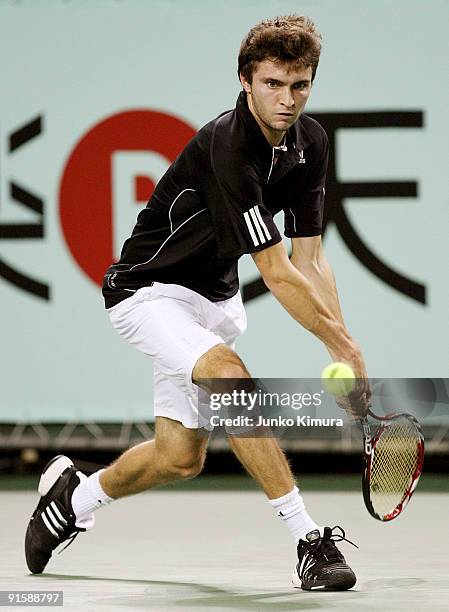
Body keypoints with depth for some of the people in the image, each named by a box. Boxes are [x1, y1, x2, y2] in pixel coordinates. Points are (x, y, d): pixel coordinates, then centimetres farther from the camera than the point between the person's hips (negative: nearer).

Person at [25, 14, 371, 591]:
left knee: (180, 457, 9)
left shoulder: (309, 142, -6)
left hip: (214, 295, 8)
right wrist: (345, 347, -24)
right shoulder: (227, 147, -30)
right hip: (148, 289, -8)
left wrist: (344, 354, -11)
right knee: (231, 376, -33)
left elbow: (309, 260, -2)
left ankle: (74, 496, 38)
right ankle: (308, 541, -31)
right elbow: (277, 275, -29)